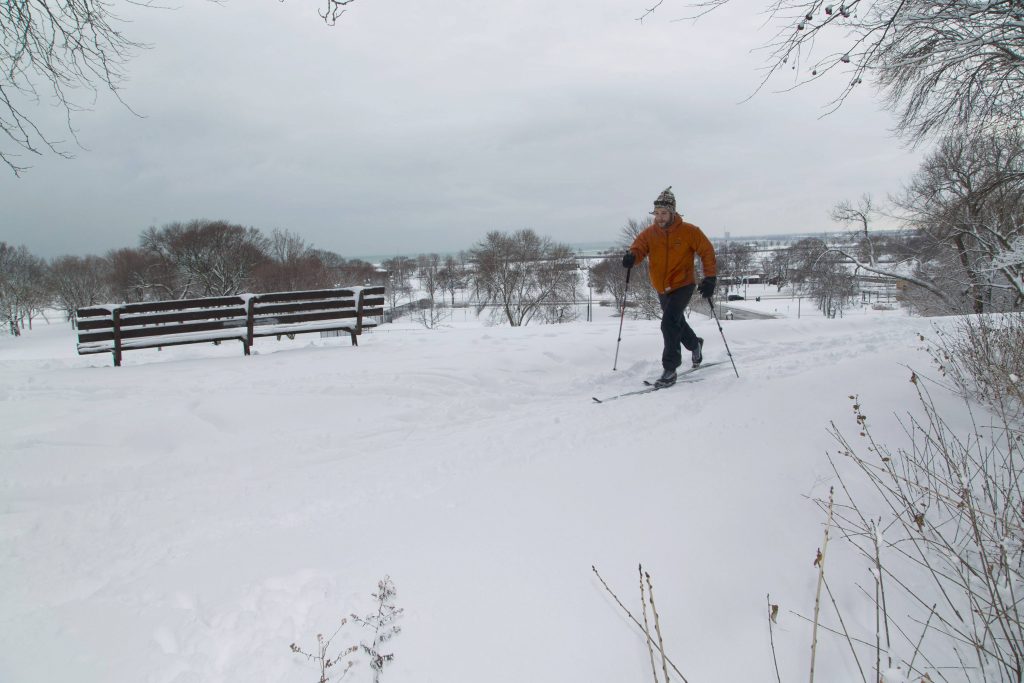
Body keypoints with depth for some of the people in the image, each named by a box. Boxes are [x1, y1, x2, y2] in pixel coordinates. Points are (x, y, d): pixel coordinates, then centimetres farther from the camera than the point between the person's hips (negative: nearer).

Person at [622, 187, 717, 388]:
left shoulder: (689, 231, -12)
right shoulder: (649, 233, -3)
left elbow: (707, 251, -5)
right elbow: (638, 248, -13)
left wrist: (710, 278, -12)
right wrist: (631, 257, -37)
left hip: (683, 285, -5)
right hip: (662, 289, 5)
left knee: (669, 323, -23)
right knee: (677, 322, 25)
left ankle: (670, 369, -17)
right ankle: (695, 344, 56)